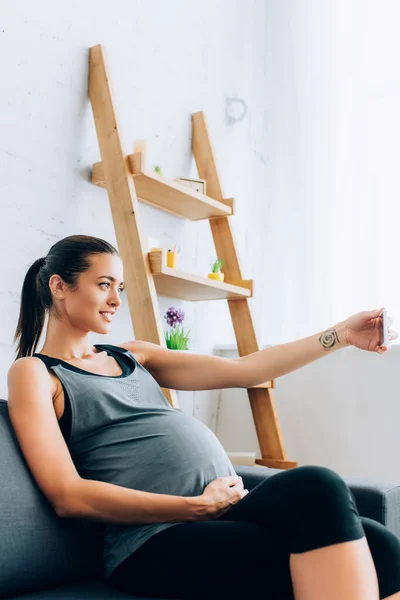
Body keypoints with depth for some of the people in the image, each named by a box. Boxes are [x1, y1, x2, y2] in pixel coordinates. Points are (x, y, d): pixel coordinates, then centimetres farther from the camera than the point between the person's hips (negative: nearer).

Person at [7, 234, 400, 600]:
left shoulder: (132, 357, 23)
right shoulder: (33, 373, 4)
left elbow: (242, 371, 17)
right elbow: (67, 496, -8)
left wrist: (341, 334, 13)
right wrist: (196, 506, -13)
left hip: (224, 517, 6)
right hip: (156, 542, -6)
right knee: (316, 488, -30)